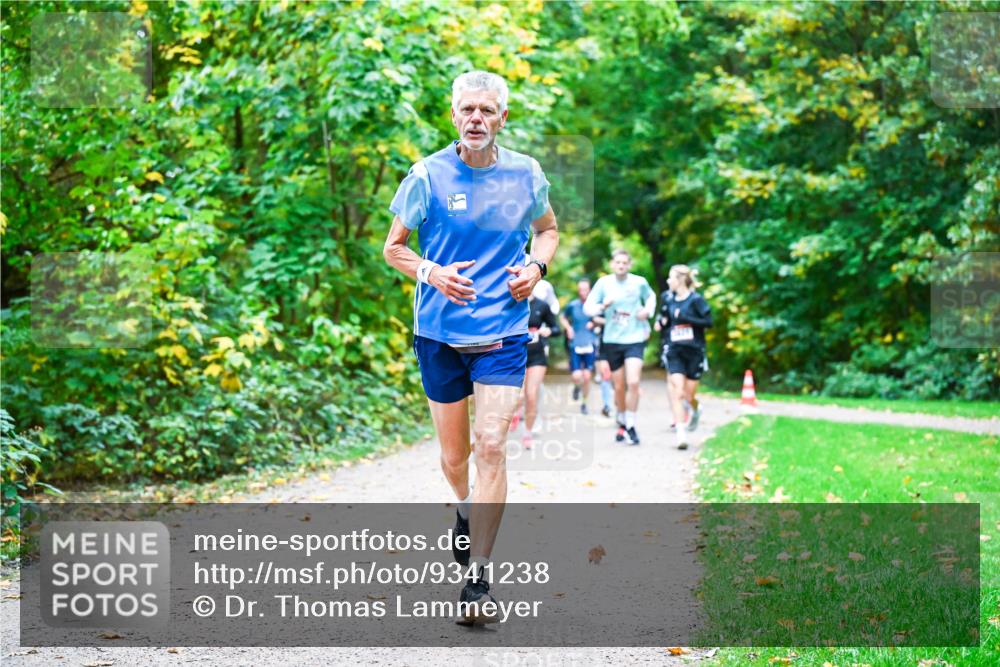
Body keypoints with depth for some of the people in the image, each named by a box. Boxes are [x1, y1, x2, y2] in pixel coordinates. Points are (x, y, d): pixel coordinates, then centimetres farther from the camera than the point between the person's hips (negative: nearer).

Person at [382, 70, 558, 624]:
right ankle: (467, 510, 46)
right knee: (453, 456, 10)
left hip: (503, 334, 0)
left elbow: (547, 229, 20)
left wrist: (536, 267, -1)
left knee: (491, 447, -13)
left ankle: (477, 582, -10)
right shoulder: (427, 175, -3)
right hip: (439, 334, 1)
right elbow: (393, 247, 5)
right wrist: (431, 273, -15)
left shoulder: (526, 174, 2)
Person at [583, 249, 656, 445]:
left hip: (635, 339, -1)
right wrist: (602, 306, -23)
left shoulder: (639, 282, -1)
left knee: (633, 383, -17)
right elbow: (587, 307, -3)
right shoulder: (604, 283, -3)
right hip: (612, 341, 1)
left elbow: (651, 296, 20)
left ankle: (630, 425, -6)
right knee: (619, 387, 9)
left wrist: (648, 311, 1)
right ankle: (621, 422, 31)